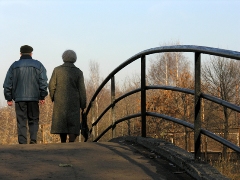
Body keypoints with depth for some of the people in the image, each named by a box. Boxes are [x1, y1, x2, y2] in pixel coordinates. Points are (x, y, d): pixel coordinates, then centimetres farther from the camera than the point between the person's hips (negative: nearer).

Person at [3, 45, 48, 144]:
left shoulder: (14, 65, 8)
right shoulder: (38, 65, 6)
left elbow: (7, 83, 6)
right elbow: (43, 82, 1)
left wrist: (9, 98, 10)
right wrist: (42, 97, 4)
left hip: (19, 98, 0)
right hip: (34, 98, 0)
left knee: (21, 121, 2)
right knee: (33, 120, 8)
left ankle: (22, 142, -4)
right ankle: (33, 140, -6)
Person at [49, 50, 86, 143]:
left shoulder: (57, 70, -2)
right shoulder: (78, 72, -4)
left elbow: (52, 86, -2)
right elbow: (81, 90, -5)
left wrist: (53, 98, 14)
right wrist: (83, 105, 2)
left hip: (60, 101, 1)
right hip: (73, 102, -1)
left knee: (61, 121, 11)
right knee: (73, 123, -1)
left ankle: (63, 142, 14)